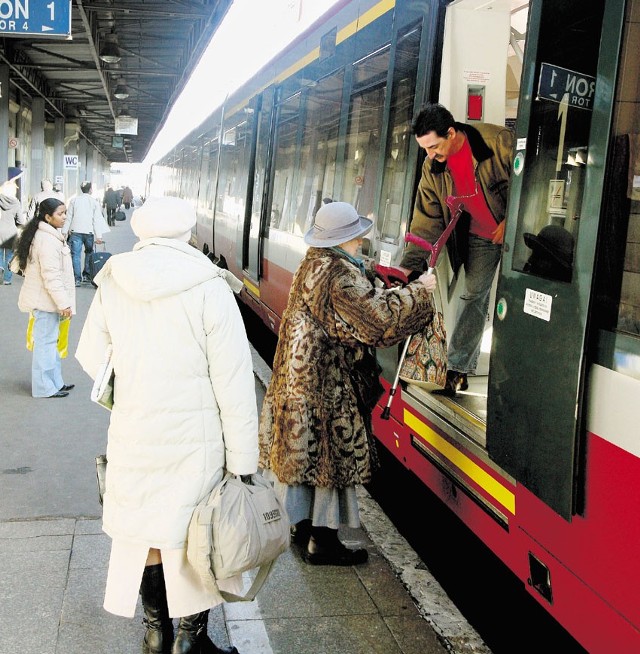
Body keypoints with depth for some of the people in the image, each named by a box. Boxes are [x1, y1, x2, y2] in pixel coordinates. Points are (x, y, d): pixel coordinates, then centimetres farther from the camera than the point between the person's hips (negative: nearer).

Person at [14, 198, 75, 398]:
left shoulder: (46, 235, 12)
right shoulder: (48, 240, -21)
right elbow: (51, 276, -24)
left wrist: (62, 301, 23)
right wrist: (64, 303, -21)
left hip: (44, 299, 11)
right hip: (46, 300, -11)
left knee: (49, 340, 17)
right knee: (46, 341, -2)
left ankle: (55, 382, 27)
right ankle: (45, 387, 7)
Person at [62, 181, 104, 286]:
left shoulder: (74, 200, 6)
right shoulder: (94, 202, 1)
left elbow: (69, 217, 6)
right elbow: (97, 220, -3)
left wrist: (65, 232, 10)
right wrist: (99, 236, -2)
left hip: (76, 231, 0)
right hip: (89, 232, 0)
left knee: (76, 254, -2)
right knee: (89, 253, 18)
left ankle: (77, 278, -8)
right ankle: (86, 275, 21)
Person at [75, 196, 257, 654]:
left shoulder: (112, 282, -3)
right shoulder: (208, 288, -14)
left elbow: (91, 358, 8)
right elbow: (235, 382, -14)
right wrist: (243, 460, -8)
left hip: (133, 438, 4)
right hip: (195, 441, -3)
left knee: (143, 529, 19)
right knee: (196, 535, 12)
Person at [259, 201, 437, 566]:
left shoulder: (315, 263, 8)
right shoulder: (339, 275, -22)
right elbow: (379, 316, -25)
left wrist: (372, 269, 6)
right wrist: (419, 290, -15)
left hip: (302, 371, 10)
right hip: (329, 382, -10)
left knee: (308, 452, 19)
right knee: (333, 456, 1)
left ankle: (304, 523, 33)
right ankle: (322, 542, 11)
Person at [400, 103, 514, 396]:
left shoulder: (498, 141, -24)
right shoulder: (433, 168, -8)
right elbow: (426, 222, -6)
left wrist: (511, 221, -16)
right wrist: (408, 264, -13)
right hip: (478, 237, 4)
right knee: (473, 295, 4)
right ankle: (457, 369, 9)